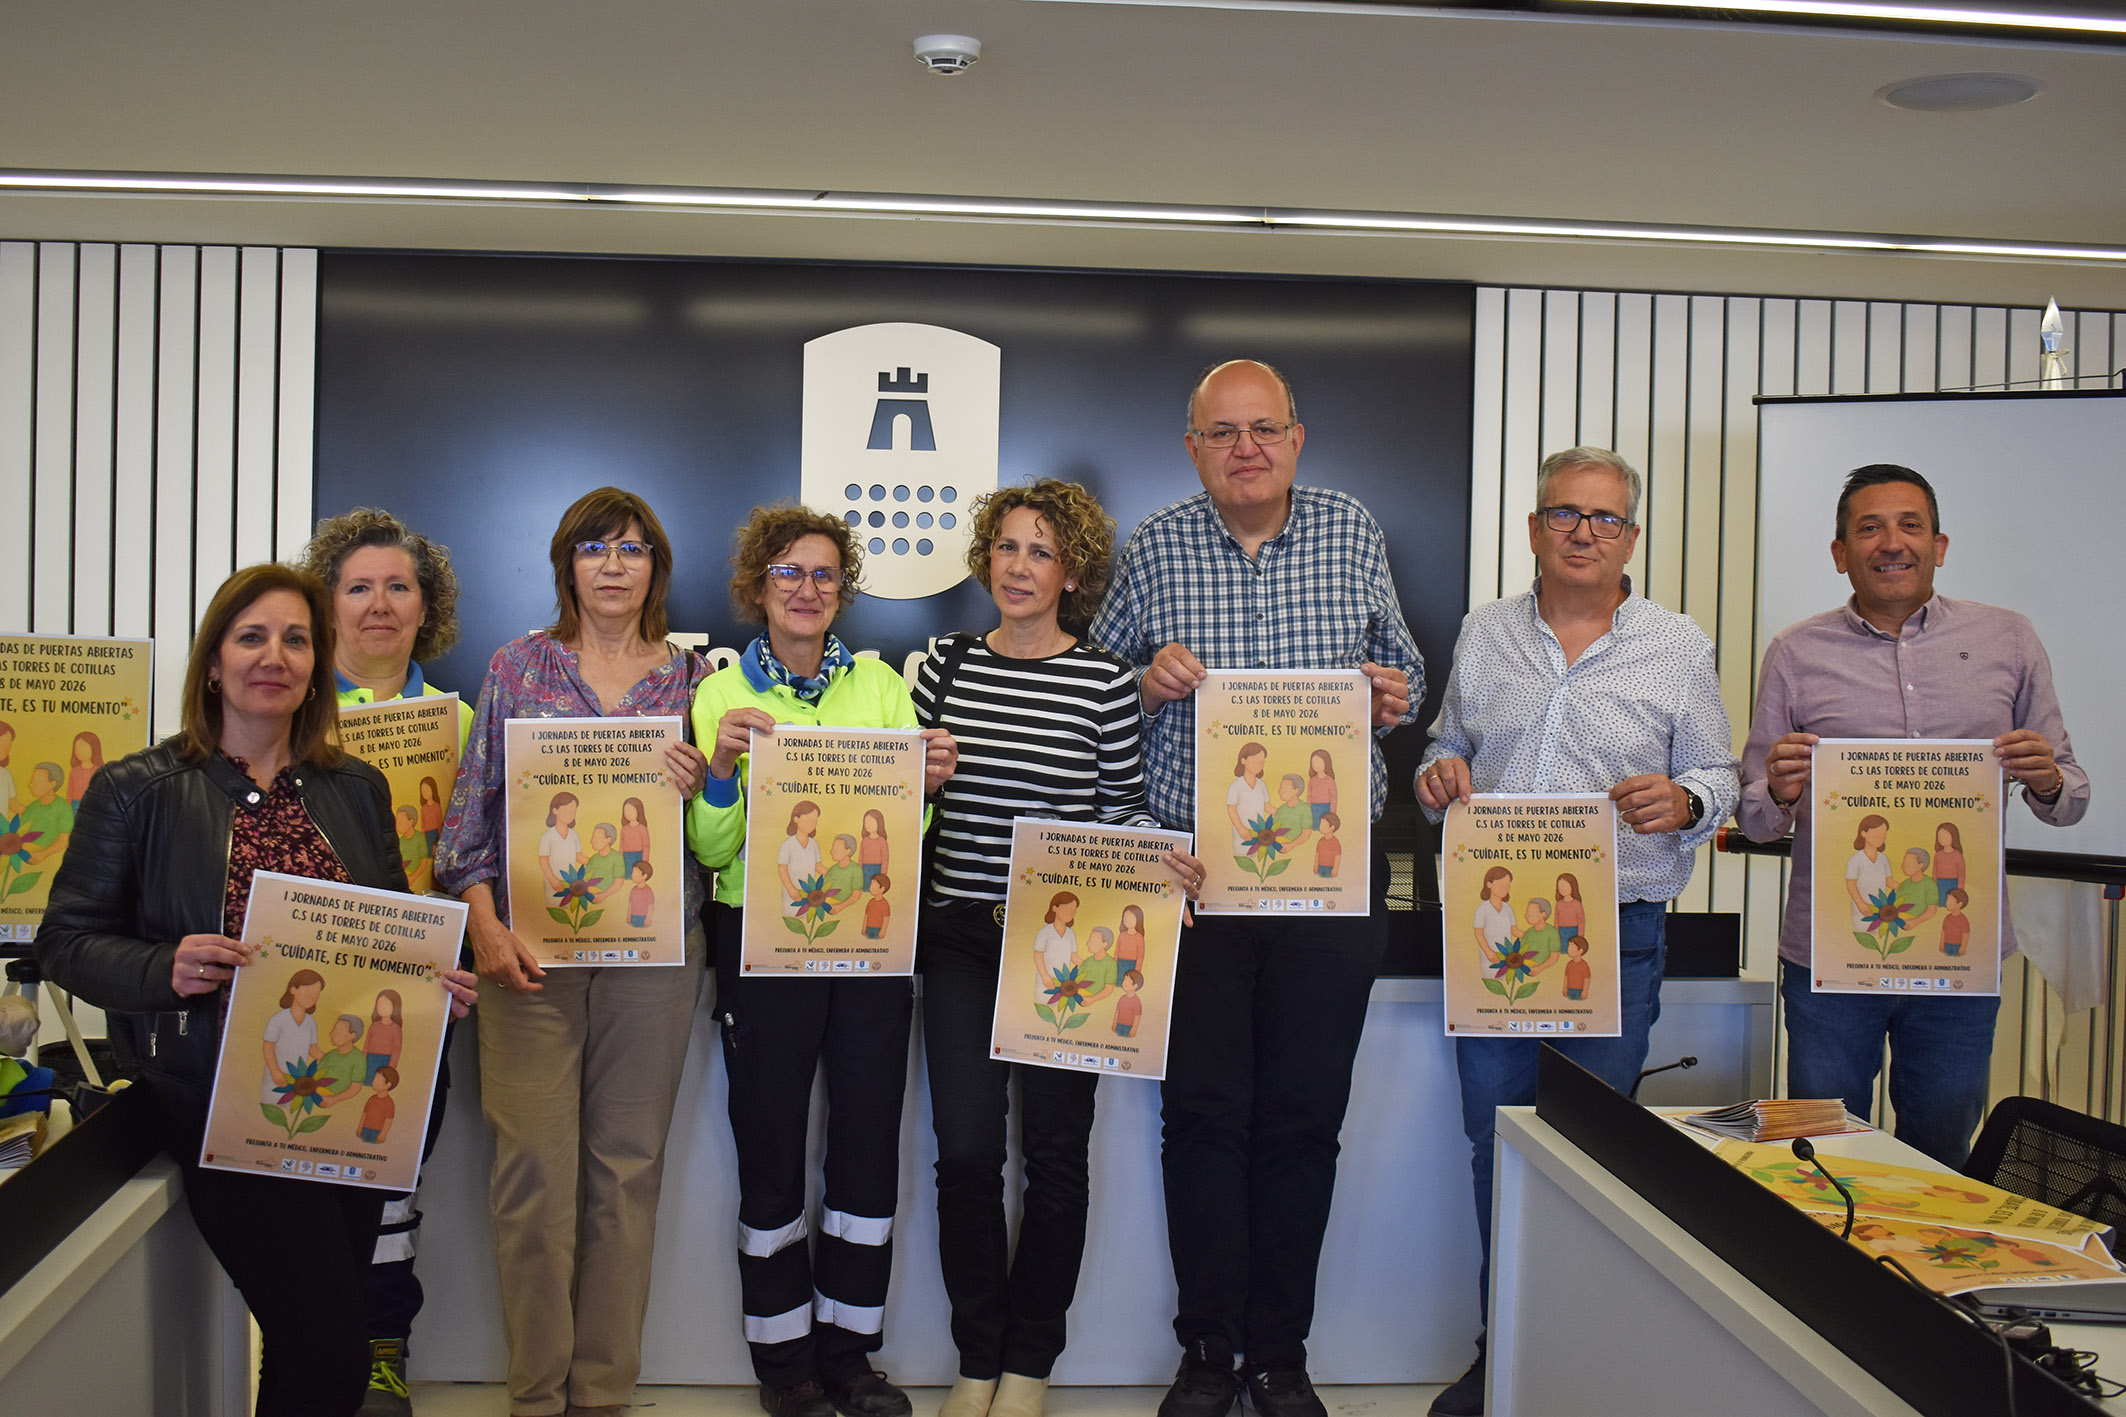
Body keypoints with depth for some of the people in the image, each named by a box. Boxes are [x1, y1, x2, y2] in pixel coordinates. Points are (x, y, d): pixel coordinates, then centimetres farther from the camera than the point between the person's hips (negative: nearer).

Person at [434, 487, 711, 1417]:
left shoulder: (692, 676, 9)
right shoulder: (518, 667, 7)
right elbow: (473, 808, 4)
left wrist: (696, 788, -11)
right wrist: (486, 928, -6)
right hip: (532, 946, -1)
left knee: (628, 1166, 6)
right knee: (533, 1166, -1)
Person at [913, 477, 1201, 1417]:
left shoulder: (1104, 681, -3)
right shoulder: (947, 665, 5)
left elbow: (1126, 811, 1)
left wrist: (1162, 858, -18)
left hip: (1067, 943, -2)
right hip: (960, 935, 2)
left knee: (1054, 1151, 7)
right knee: (965, 1149, 2)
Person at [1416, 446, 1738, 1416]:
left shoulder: (1679, 647, 4)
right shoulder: (1483, 635, 11)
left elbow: (1716, 778, 6)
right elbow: (1449, 748, 18)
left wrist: (1682, 804, -16)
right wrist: (1437, 776, -5)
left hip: (1615, 936, -2)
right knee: (1494, 1144, 9)